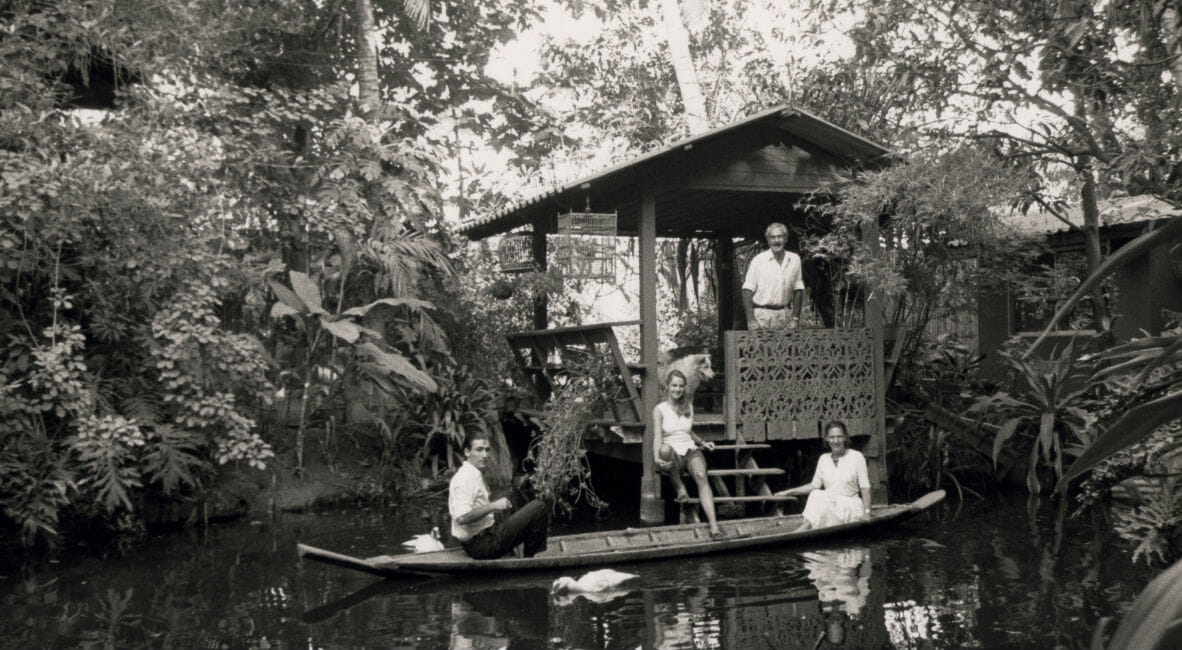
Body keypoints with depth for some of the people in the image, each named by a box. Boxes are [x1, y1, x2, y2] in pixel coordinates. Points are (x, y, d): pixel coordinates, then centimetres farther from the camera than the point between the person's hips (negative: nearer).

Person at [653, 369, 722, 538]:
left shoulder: (688, 406, 15)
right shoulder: (659, 409, 1)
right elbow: (657, 436, -12)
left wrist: (702, 443, 14)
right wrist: (657, 458, -30)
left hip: (691, 451, 3)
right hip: (673, 457, -3)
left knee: (701, 476, -32)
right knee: (666, 449, -42)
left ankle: (713, 524, -46)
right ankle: (679, 488, -19)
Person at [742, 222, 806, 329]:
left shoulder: (794, 259, 9)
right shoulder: (758, 260, -2)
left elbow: (798, 290, 13)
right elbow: (747, 290, -4)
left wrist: (795, 319, 6)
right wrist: (751, 320, -12)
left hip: (783, 315, 3)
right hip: (761, 314, -3)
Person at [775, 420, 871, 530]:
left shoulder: (856, 457, -2)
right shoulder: (823, 459, 10)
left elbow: (865, 488, -2)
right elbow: (814, 485, 17)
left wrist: (867, 513, -9)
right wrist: (789, 492, 12)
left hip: (851, 507, -3)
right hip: (829, 506, 3)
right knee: (816, 495, -30)